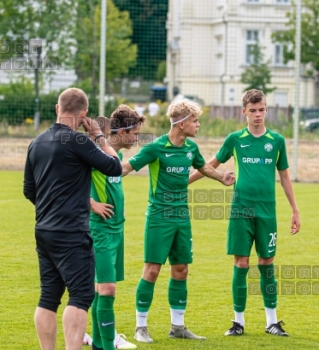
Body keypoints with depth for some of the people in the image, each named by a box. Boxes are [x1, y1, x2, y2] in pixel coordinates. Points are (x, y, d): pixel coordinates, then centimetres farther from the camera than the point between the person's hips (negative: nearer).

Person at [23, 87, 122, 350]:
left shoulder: (37, 143, 10)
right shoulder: (77, 141, -13)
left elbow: (29, 190, 18)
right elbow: (115, 167, -4)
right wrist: (99, 136, 7)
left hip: (44, 231, 8)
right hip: (72, 233, -8)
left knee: (49, 297, 10)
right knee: (81, 296, -9)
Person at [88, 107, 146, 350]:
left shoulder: (117, 155, 11)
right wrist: (93, 204, -19)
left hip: (117, 228, 9)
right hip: (102, 229, -9)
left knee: (102, 287, 13)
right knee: (107, 288, -12)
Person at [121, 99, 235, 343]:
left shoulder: (191, 148, 6)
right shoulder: (157, 148, -13)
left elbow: (203, 166, 28)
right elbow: (126, 167, -15)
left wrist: (222, 177, 29)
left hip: (182, 217, 6)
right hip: (159, 216, -6)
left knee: (181, 271, 9)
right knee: (152, 269, -6)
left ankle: (178, 326, 18)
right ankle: (141, 327, 2)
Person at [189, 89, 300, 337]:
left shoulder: (277, 140, 5)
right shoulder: (235, 139, 2)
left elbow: (284, 176, 12)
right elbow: (212, 165, 12)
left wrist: (295, 210, 11)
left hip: (267, 211, 1)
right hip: (241, 209, -1)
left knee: (267, 263, 5)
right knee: (241, 263, -1)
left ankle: (272, 321, 13)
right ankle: (239, 321, 8)